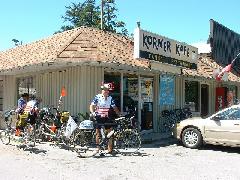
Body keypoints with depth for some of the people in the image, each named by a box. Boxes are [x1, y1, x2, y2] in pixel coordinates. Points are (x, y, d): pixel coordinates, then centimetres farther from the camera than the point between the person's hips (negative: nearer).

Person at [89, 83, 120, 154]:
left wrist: (120, 115, -2)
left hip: (106, 117, 4)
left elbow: (114, 107, 8)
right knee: (98, 133, 1)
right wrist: (93, 113, -29)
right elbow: (92, 106, -11)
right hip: (98, 117, -3)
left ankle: (110, 149, 7)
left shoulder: (110, 98, 6)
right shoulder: (97, 97, -6)